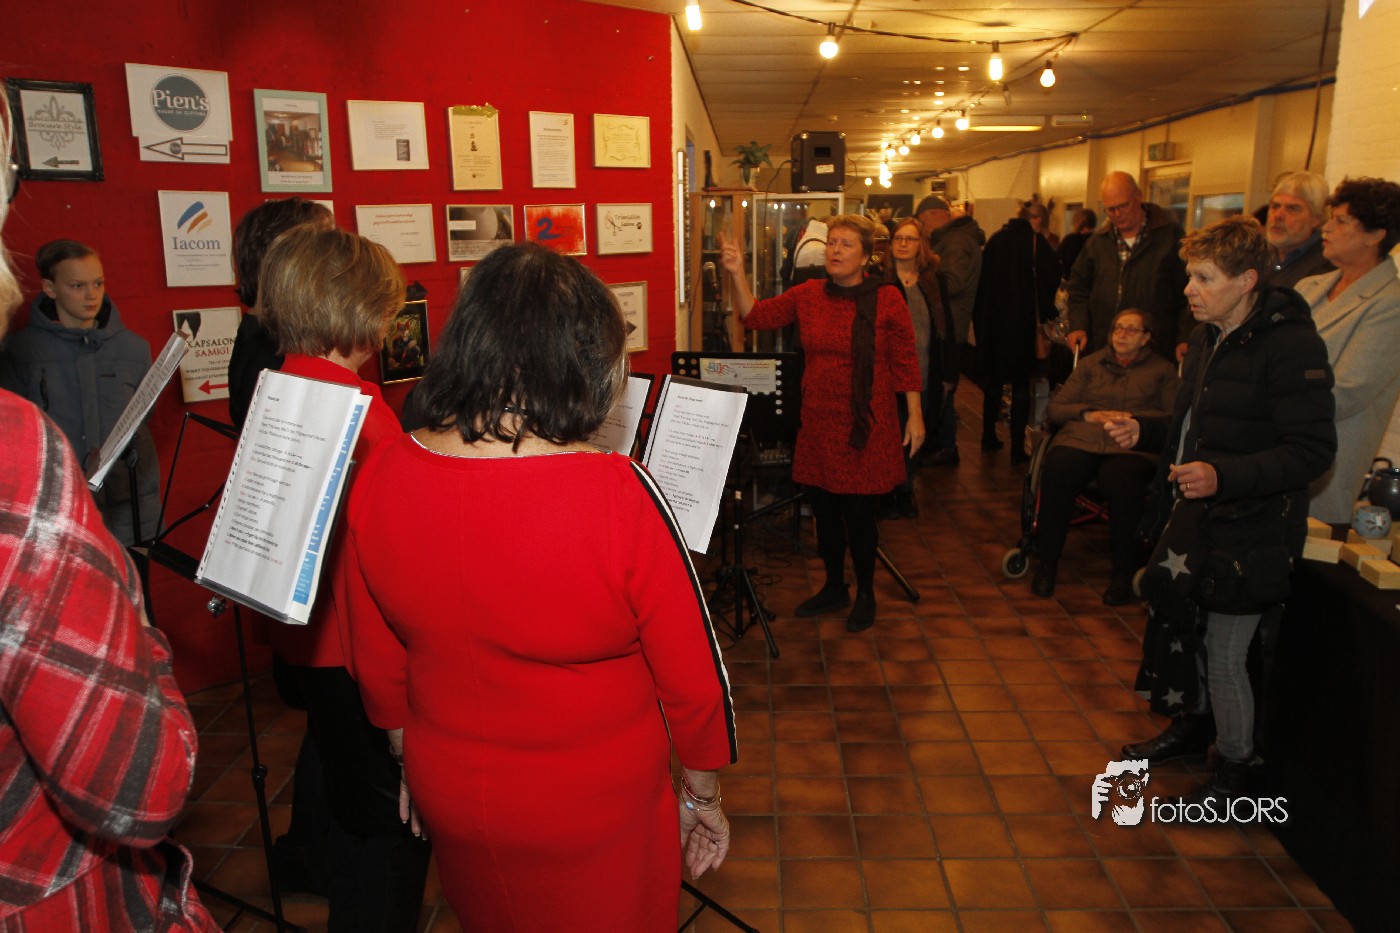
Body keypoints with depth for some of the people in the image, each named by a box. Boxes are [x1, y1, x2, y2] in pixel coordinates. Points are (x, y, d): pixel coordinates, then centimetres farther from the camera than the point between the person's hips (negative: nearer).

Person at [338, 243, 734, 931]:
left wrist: (413, 762, 17)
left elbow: (377, 665, -1)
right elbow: (693, 676, -17)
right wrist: (701, 795, 1)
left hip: (448, 802, 4)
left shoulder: (379, 479, -15)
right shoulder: (619, 494, -29)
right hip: (595, 817, -4)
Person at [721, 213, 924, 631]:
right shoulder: (808, 295, 4)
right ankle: (834, 588, 33)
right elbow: (755, 316, 0)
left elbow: (906, 362, -3)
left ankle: (865, 594, 25)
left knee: (860, 513, 3)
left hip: (867, 426, -4)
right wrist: (738, 274, -13)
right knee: (823, 509, 13)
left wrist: (915, 415, -4)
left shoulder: (887, 300, -5)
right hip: (818, 424, 4)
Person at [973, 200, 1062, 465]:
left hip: (992, 321, 5)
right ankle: (1017, 448, 1)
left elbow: (983, 278, 10)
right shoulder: (1035, 241, -10)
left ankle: (989, 437, 25)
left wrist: (981, 316, 15)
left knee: (992, 382, 17)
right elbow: (1052, 277, -12)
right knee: (1021, 385, 2)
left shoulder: (996, 239, 6)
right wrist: (1045, 312, 0)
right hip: (1022, 321, -5)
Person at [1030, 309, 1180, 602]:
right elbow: (1056, 408, 18)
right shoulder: (1090, 364, 27)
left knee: (1121, 482, -38)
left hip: (1132, 446, -2)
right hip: (1081, 439, 2)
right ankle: (1046, 563, -20)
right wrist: (1087, 413, 0)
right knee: (1055, 474, -34)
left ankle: (1123, 572, -21)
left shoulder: (1162, 370, 22)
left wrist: (1133, 418, -7)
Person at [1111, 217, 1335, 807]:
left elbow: (1312, 449, -23)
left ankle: (1235, 769, 28)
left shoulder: (1291, 345, -19)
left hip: (1249, 532, -8)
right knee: (1171, 617, 20)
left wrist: (1223, 475, -34)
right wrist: (1144, 432, 2)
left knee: (1224, 656, 3)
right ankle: (1191, 726, 45)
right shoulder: (1208, 337, 9)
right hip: (1194, 517, 8)